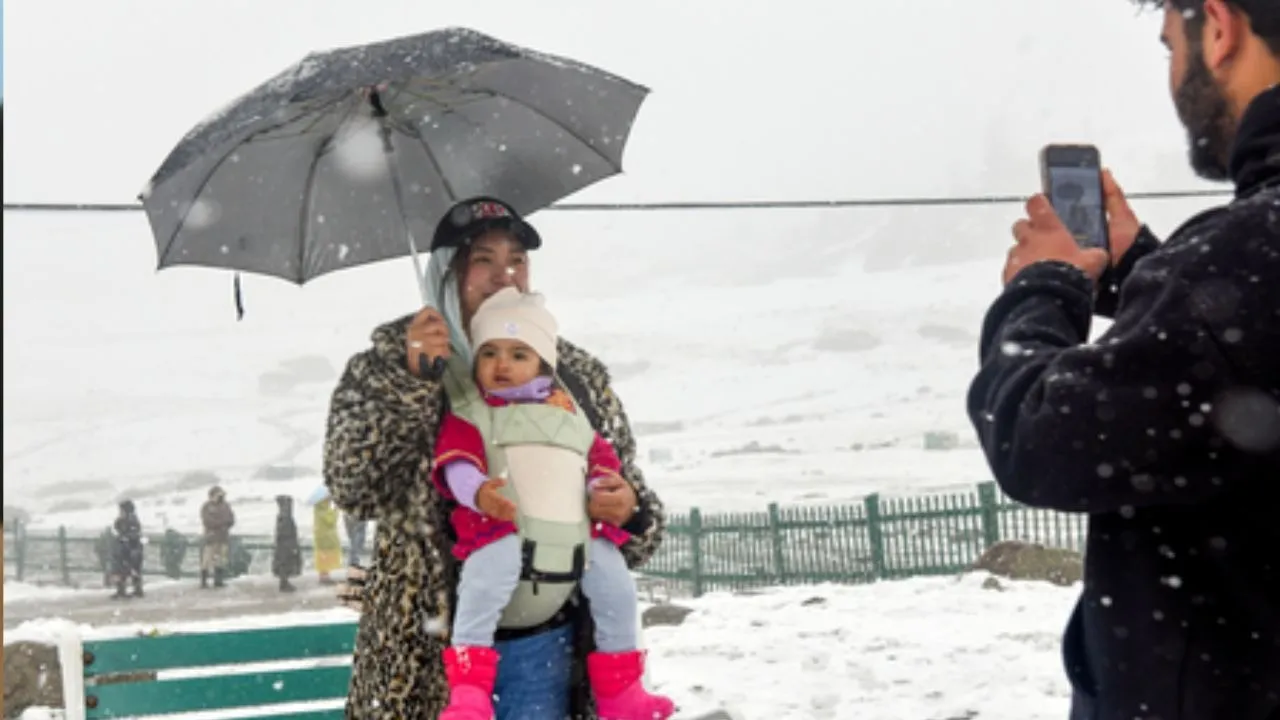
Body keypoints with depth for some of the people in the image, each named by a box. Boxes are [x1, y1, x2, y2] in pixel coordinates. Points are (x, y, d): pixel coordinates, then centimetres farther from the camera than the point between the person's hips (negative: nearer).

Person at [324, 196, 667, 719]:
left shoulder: (580, 377, 10)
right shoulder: (390, 362, 2)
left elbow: (628, 488, 16)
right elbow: (352, 484, -11)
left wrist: (631, 513, -8)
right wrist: (410, 381, -22)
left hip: (544, 643, 2)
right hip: (430, 646, -2)